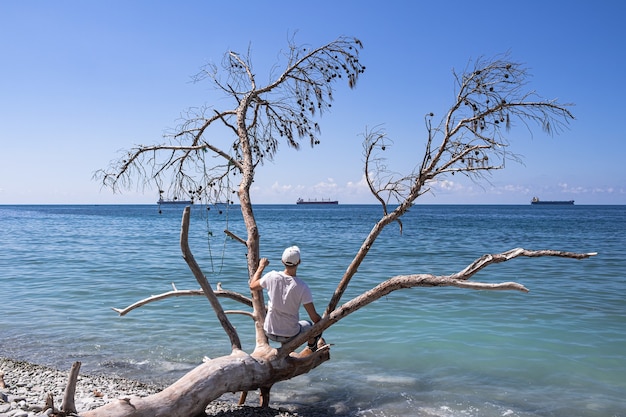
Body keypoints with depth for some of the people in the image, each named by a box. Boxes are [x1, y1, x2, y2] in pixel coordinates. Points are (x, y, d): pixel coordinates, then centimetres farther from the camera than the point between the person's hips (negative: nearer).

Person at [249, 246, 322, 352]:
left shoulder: (272, 276, -16)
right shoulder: (302, 287, -22)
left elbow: (252, 286, 5)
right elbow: (314, 317, -17)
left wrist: (261, 267, 16)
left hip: (269, 333, 2)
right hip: (290, 335, -2)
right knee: (308, 324, 29)